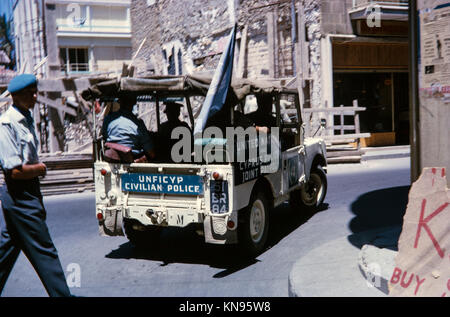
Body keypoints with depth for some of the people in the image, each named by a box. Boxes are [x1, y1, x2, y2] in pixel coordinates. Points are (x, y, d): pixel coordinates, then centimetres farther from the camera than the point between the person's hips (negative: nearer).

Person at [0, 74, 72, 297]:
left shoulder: (26, 120, 13)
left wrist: (39, 202, 18)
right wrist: (40, 168, -5)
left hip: (28, 193, 9)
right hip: (19, 196, -9)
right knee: (44, 251, -2)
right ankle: (61, 293, 7)